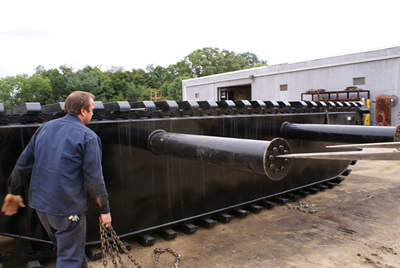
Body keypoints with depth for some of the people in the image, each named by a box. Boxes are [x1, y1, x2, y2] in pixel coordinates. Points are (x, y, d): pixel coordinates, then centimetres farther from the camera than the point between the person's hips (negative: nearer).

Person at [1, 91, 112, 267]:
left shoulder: (44, 128, 6)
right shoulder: (87, 136, -14)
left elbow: (22, 165, 10)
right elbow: (94, 178, -15)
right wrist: (104, 209, -6)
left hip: (40, 203, 7)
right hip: (68, 208, -7)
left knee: (69, 248, 25)